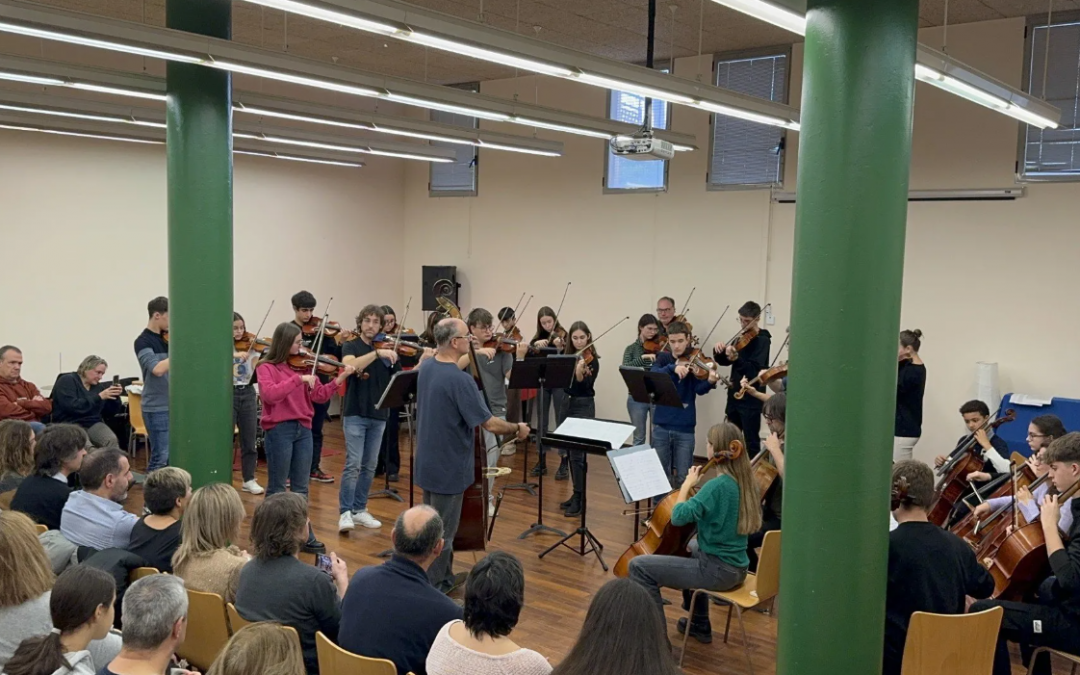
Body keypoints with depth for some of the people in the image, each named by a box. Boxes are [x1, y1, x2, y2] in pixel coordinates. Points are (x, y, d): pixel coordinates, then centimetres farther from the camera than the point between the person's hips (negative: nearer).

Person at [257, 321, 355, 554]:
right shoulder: (266, 367, -6)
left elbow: (319, 396, 6)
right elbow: (269, 394, -23)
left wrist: (341, 378, -4)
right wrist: (298, 380, -26)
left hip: (303, 430, 5)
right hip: (279, 430, -5)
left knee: (300, 487, 11)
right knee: (277, 487, 6)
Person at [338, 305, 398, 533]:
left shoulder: (387, 350, 9)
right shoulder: (351, 346, -1)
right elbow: (350, 366, -23)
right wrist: (377, 353, -32)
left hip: (378, 416, 4)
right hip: (355, 414, -4)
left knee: (369, 466, 9)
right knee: (353, 464, -10)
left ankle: (359, 510, 18)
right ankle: (345, 512, -6)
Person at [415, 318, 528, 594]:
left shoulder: (425, 367, -2)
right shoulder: (460, 380, -27)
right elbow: (490, 424, -24)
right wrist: (518, 428, -8)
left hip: (427, 464, 9)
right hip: (449, 467, -9)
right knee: (442, 533, 4)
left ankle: (444, 580, 35)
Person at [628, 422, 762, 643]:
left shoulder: (717, 485, -23)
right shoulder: (745, 481, 3)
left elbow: (678, 517, -25)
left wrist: (687, 484, -13)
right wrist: (697, 488, 11)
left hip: (717, 571, -9)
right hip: (736, 567, 9)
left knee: (639, 566, -8)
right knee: (690, 548, 41)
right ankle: (700, 625, 46)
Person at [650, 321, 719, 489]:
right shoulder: (663, 358, 5)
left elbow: (699, 389, -13)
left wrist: (710, 382, -35)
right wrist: (672, 368, -31)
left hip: (685, 427, -2)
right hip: (661, 425, 2)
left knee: (682, 477, 2)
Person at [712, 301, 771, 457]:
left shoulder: (762, 340, -11)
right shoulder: (741, 337, 11)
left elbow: (754, 370, -24)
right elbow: (724, 361, 11)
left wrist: (735, 358, -40)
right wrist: (719, 351, -10)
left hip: (751, 399, -8)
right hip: (735, 395, 8)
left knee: (751, 441, -5)